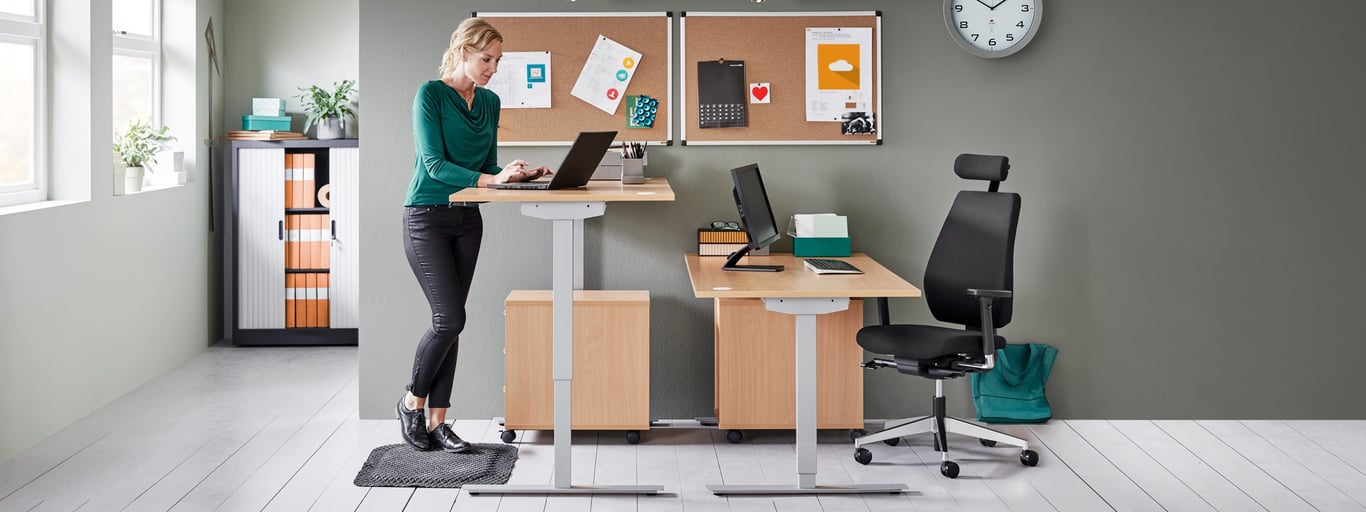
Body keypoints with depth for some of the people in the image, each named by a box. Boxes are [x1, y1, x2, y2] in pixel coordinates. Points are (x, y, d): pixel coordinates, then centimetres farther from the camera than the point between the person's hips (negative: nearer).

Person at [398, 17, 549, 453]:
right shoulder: (430, 95, -11)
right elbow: (434, 164, -18)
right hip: (426, 218, -6)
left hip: (467, 221, 7)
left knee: (450, 323, 5)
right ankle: (413, 402, 11)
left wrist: (517, 176, -5)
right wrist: (489, 180, -27)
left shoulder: (490, 102, 9)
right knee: (450, 318, -12)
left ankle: (436, 421, 10)